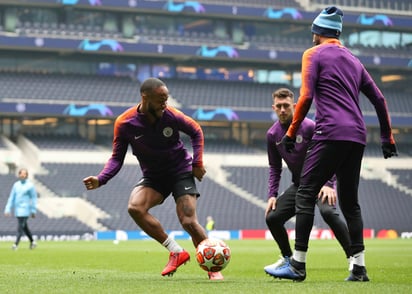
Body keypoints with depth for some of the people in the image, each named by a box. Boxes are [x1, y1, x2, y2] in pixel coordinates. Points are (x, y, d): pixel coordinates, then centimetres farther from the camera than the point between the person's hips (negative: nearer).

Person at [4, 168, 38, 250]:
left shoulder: (30, 185, -5)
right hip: (17, 209, 6)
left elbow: (34, 198, -2)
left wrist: (33, 211, -4)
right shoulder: (16, 185, 10)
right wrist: (8, 209, 7)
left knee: (20, 227, -12)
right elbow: (11, 197, 13)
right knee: (24, 227, 13)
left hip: (25, 209, -6)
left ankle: (16, 244, -12)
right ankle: (32, 242, 27)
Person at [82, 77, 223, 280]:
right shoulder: (124, 123, -15)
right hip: (153, 176, 2)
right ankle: (176, 252, -11)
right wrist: (100, 179, -22)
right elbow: (117, 158, -6)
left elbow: (196, 132, 3)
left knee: (189, 222, -15)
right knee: (135, 207, -26)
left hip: (181, 172, -2)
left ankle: (213, 268, 6)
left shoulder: (170, 115, -16)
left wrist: (197, 163, -5)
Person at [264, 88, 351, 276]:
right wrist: (272, 194, 0)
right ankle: (287, 259, 20)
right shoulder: (272, 134, 1)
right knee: (272, 217, -3)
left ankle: (352, 257, -27)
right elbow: (275, 168, 11)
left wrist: (329, 184, -26)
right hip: (298, 185, 6)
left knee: (328, 212, -33)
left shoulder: (309, 127, -16)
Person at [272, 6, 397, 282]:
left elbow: (306, 96, -8)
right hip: (357, 136, 7)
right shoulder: (353, 59, 22)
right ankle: (359, 268, 7)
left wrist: (292, 132, -2)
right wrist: (387, 138, 24)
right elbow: (379, 99, 19)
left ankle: (298, 264, -10)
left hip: (331, 134, -6)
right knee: (350, 201, 12)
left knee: (306, 194, -4)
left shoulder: (314, 54, 4)